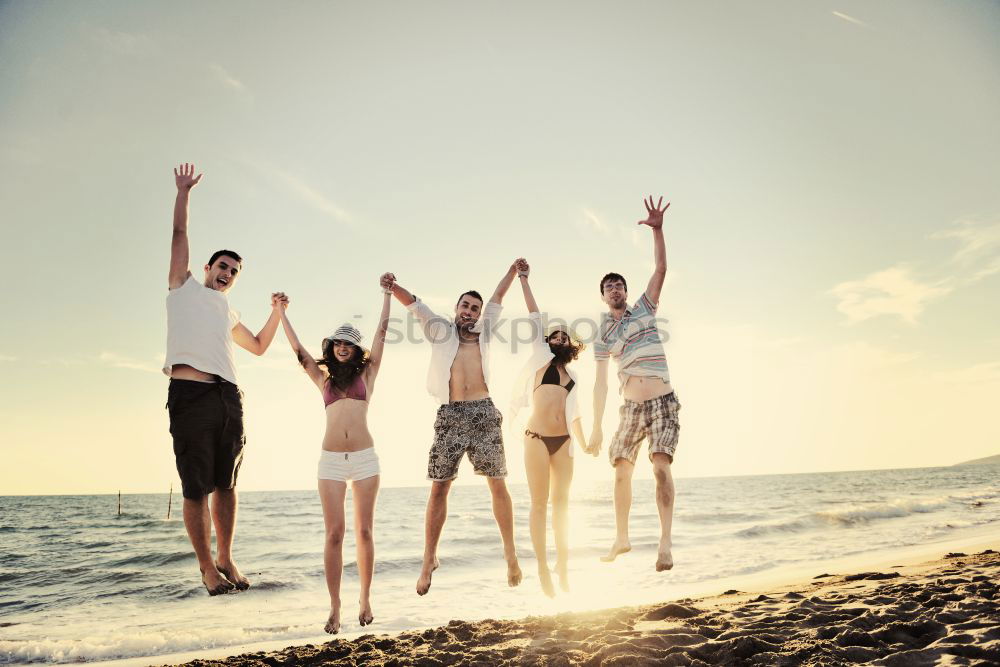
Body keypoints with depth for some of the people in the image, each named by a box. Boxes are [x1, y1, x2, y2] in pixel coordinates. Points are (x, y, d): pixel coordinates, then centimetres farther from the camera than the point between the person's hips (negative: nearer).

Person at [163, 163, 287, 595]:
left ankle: (226, 558, 17)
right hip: (190, 394, -5)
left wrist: (276, 312, 27)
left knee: (226, 484, 7)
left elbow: (259, 346, 37)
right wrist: (183, 191, 12)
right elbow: (179, 234, 11)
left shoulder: (228, 313, 28)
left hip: (228, 397, 5)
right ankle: (207, 566, 5)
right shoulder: (184, 287, 16)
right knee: (196, 488, -3)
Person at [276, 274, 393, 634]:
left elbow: (381, 333, 9)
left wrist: (386, 293, 11)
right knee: (334, 533, -3)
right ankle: (335, 608, 3)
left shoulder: (366, 373, 11)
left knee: (364, 531, 3)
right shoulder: (323, 378, 15)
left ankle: (365, 600, 14)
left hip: (364, 457, -1)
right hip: (331, 460, 1)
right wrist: (281, 311, 22)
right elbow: (297, 347, 17)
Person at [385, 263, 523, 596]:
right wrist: (392, 287, -8)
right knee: (439, 487, 0)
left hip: (483, 412, 1)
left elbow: (497, 298, 26)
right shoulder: (440, 330, 14)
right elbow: (414, 304, 7)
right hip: (450, 415, -1)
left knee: (498, 484, 2)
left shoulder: (483, 331, 18)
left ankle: (510, 554, 13)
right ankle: (429, 560, 9)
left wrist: (513, 270, 31)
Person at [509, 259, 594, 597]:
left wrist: (583, 443, 16)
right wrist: (523, 280, 2)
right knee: (540, 504, -1)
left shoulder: (572, 376, 19)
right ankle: (543, 569, 6)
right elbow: (534, 316, 3)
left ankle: (563, 569, 18)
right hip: (537, 438, -4)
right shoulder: (541, 356, 7)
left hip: (563, 441, 4)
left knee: (561, 502, 8)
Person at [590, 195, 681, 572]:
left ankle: (665, 544, -20)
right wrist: (596, 428, 3)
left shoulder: (644, 310, 5)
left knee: (661, 466, -19)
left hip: (662, 403, -3)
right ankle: (622, 539, 25)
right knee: (621, 472, 7)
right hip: (631, 408, 3)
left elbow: (661, 269, -5)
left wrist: (657, 230, -16)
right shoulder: (603, 336, 8)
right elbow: (601, 384, 6)